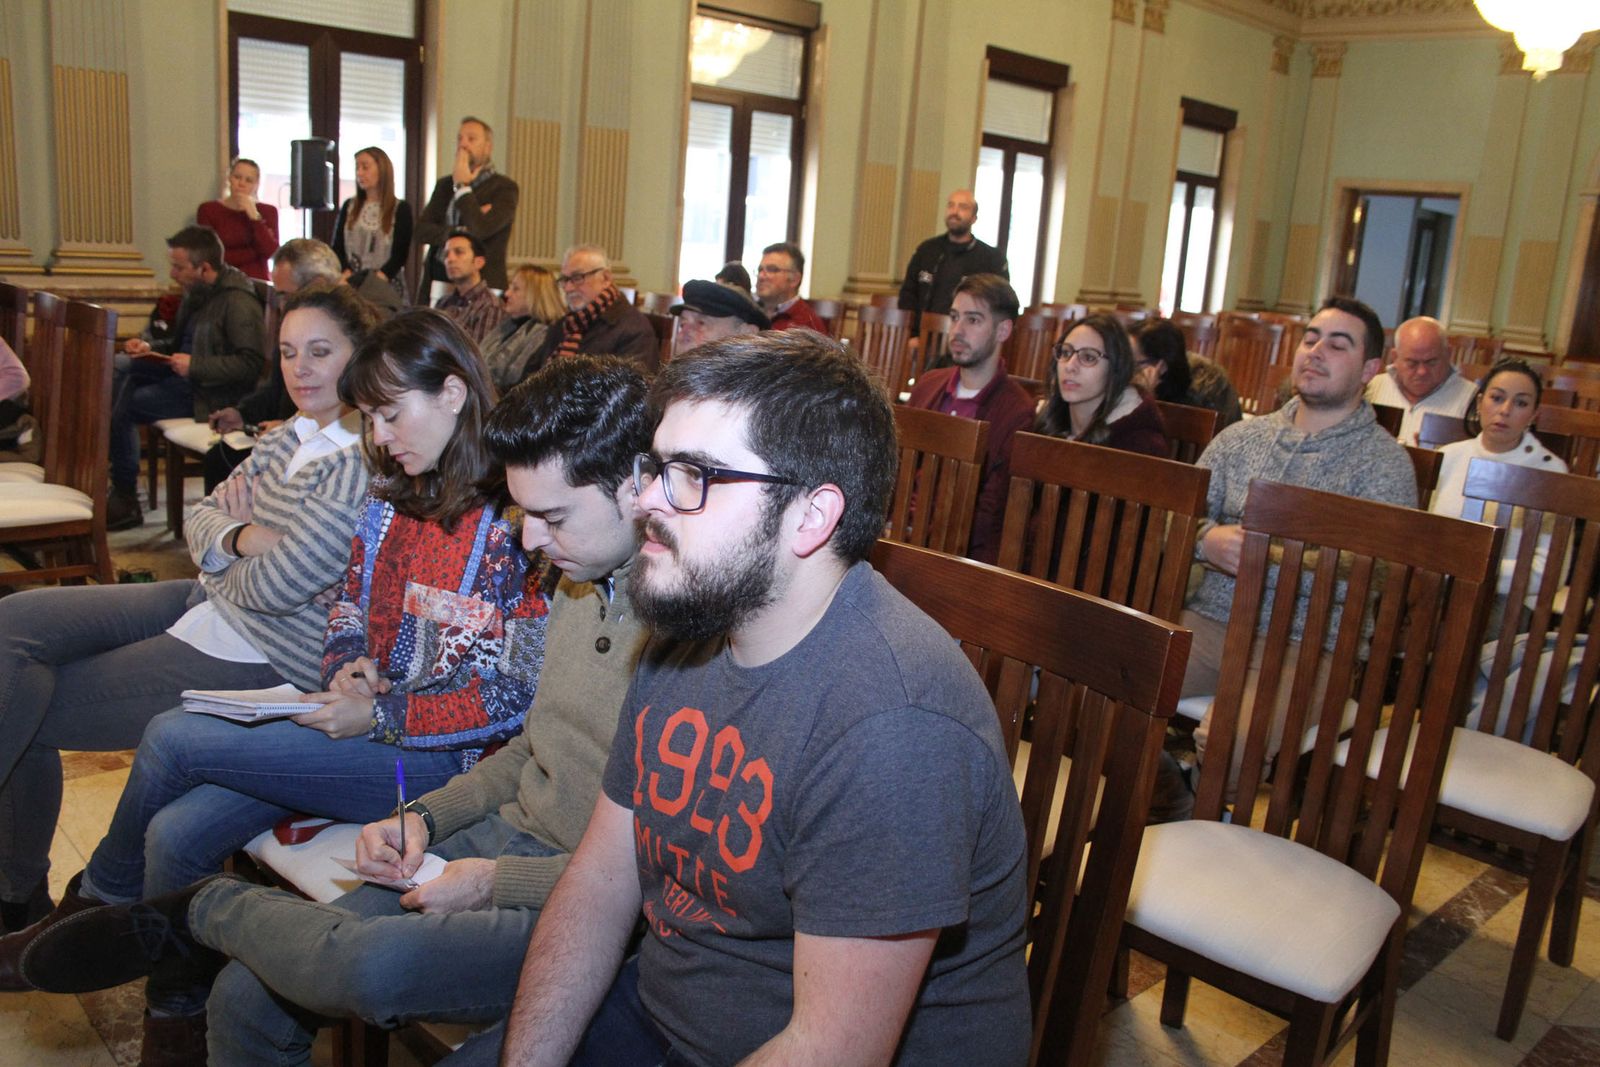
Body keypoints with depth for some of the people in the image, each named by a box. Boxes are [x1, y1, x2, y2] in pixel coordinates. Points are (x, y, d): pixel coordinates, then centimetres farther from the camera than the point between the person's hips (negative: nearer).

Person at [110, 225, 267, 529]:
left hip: (210, 393, -10)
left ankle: (125, 501, 1)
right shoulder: (196, 294, 14)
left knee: (123, 407, -13)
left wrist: (195, 366, -25)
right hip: (185, 376, 10)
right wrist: (151, 348, 8)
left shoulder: (239, 302, -17)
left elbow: (250, 364, -24)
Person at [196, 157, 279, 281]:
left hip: (257, 283, 1)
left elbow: (270, 251, -4)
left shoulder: (268, 211, 10)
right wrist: (255, 253, -4)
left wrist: (255, 217, -9)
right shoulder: (208, 210, 5)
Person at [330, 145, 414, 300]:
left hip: (387, 284, -3)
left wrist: (378, 279, -17)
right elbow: (337, 247, 8)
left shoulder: (401, 209, 3)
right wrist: (347, 275, -10)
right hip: (350, 285, 3)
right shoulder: (349, 207, 14)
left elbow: (400, 253, -3)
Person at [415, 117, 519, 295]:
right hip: (437, 279, 5)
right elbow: (421, 231, 8)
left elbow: (480, 230, -15)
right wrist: (458, 232, -10)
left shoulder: (504, 187, -1)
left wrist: (462, 186, -6)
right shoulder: (444, 184, 18)